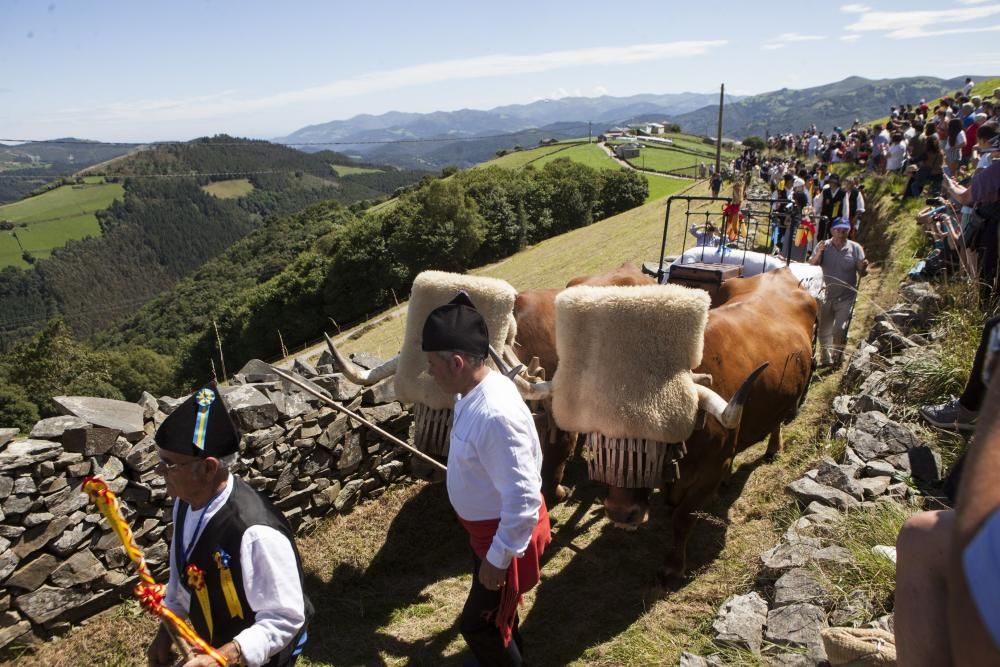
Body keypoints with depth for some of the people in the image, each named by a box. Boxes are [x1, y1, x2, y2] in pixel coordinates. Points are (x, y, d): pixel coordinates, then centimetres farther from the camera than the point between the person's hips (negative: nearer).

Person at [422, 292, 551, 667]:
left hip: (506, 532, -9)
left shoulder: (494, 415, -37)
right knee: (493, 607, 31)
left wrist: (498, 558, -23)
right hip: (489, 523, 9)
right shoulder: (477, 389, -5)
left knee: (478, 624, 9)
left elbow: (523, 499, -33)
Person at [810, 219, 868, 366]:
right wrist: (818, 253, -29)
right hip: (826, 297, 2)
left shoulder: (855, 248, -4)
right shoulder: (824, 246, -3)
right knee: (824, 331, 12)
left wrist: (864, 268, -27)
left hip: (846, 298, -2)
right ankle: (825, 359, 32)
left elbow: (861, 272, -4)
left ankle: (837, 357, 12)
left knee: (839, 330, -12)